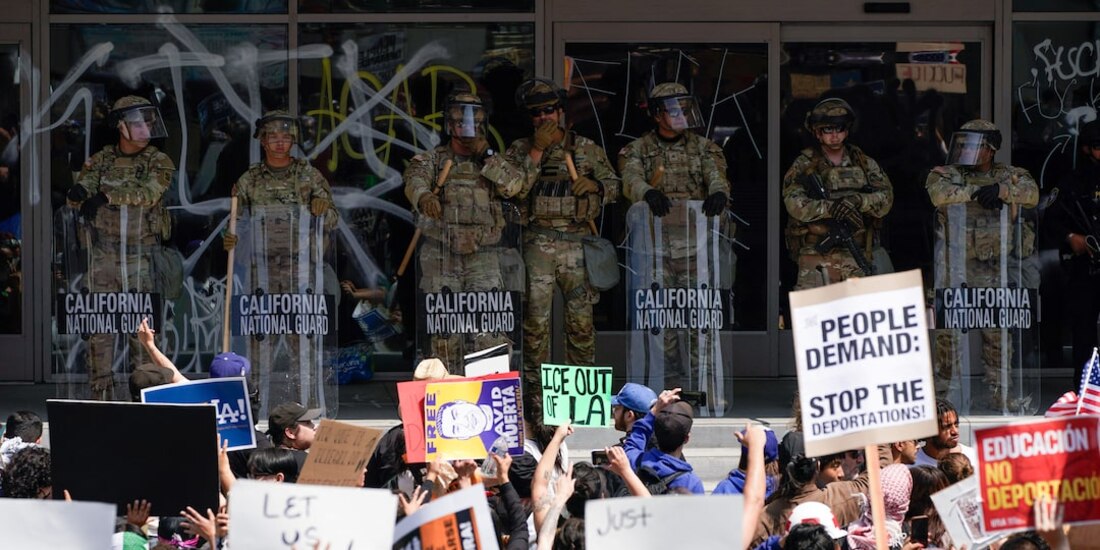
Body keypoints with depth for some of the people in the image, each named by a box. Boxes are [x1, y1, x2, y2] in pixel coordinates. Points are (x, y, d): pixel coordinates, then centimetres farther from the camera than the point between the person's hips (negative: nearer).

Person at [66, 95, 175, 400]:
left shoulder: (159, 163, 1)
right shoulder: (100, 160, 8)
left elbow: (148, 194, -18)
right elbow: (75, 198, -3)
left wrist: (105, 194, -18)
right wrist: (79, 192, -27)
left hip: (142, 258, -2)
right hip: (104, 257, 2)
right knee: (100, 328, 2)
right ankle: (99, 395, 7)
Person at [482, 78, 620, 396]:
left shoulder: (587, 149, 10)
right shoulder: (520, 150, 7)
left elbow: (614, 186, 15)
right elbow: (515, 188, -8)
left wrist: (594, 185, -6)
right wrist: (537, 151, -11)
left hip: (577, 241, 1)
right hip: (538, 242, -1)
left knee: (581, 318, 2)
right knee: (535, 316, -4)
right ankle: (535, 386, 2)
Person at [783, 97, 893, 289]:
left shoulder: (865, 164, 13)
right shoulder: (804, 166, 5)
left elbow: (886, 199, 2)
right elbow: (794, 203, -10)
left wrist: (858, 201, -18)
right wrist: (830, 208, -24)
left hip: (857, 257, 3)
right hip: (816, 257, -3)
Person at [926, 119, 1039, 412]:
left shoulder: (1008, 176, 7)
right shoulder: (945, 175, 4)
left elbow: (1031, 193, -11)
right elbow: (940, 193, -19)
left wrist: (1001, 189, -25)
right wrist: (979, 192, -19)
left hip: (996, 273, 1)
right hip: (955, 271, -1)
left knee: (999, 333, 5)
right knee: (948, 332, -1)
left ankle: (1000, 393, 13)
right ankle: (939, 392, 9)